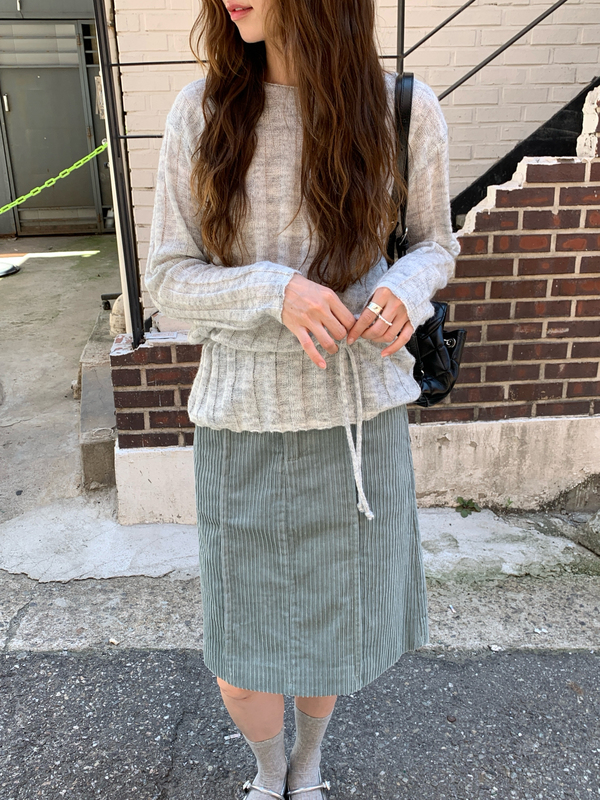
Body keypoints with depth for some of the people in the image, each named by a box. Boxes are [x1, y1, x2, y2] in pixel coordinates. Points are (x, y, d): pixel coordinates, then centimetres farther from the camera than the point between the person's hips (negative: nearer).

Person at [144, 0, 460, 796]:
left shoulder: (406, 111, -6)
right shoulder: (202, 112, -6)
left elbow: (433, 244, 8)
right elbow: (168, 281, -5)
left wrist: (407, 291, -17)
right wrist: (277, 293, -25)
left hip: (358, 417, 0)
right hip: (243, 420, 0)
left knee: (336, 628, 18)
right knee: (240, 667, 10)